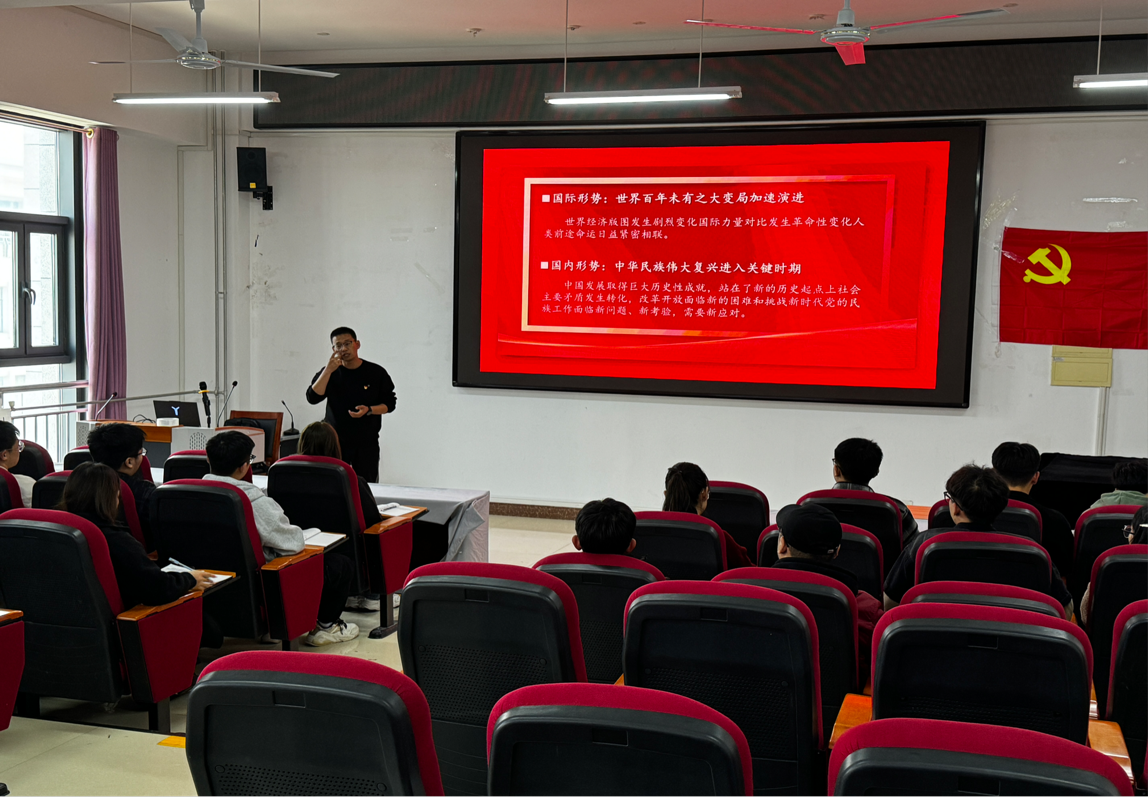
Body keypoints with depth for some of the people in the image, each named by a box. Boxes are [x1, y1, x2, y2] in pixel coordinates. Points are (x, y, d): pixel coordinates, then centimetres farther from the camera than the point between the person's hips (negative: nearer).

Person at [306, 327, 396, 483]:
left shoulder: (376, 373, 2)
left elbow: (389, 404, 5)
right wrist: (328, 370, -15)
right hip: (334, 442, 1)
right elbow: (313, 398, -8)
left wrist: (369, 410, -14)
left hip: (366, 444, -1)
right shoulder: (328, 372, 6)